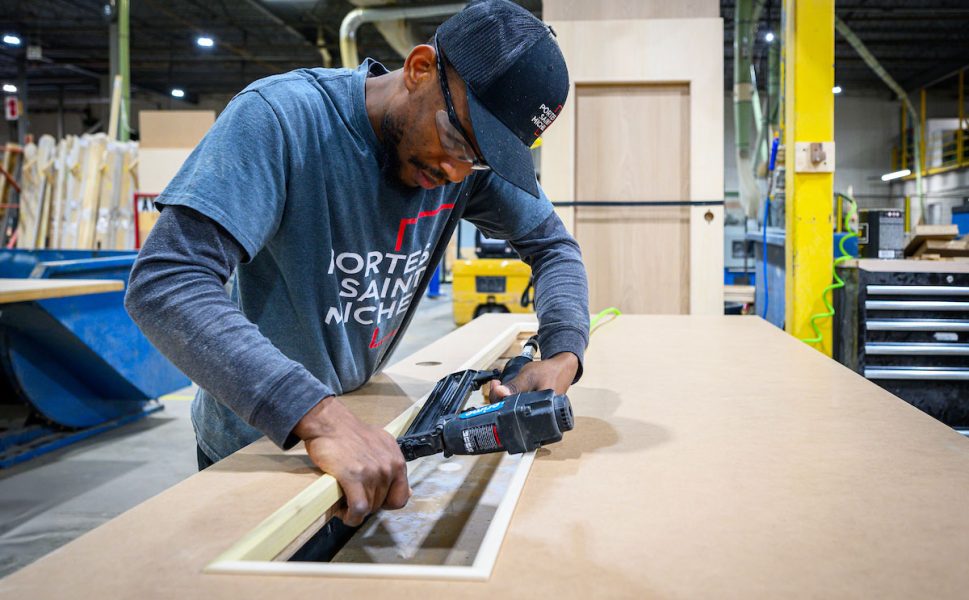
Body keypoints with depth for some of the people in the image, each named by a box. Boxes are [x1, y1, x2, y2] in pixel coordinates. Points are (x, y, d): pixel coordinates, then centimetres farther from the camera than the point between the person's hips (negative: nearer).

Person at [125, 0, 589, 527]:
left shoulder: (478, 154, -13)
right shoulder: (280, 118, -28)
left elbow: (552, 244, 0)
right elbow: (163, 282, -38)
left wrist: (562, 355, -20)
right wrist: (317, 415, -49)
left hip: (360, 420, 5)